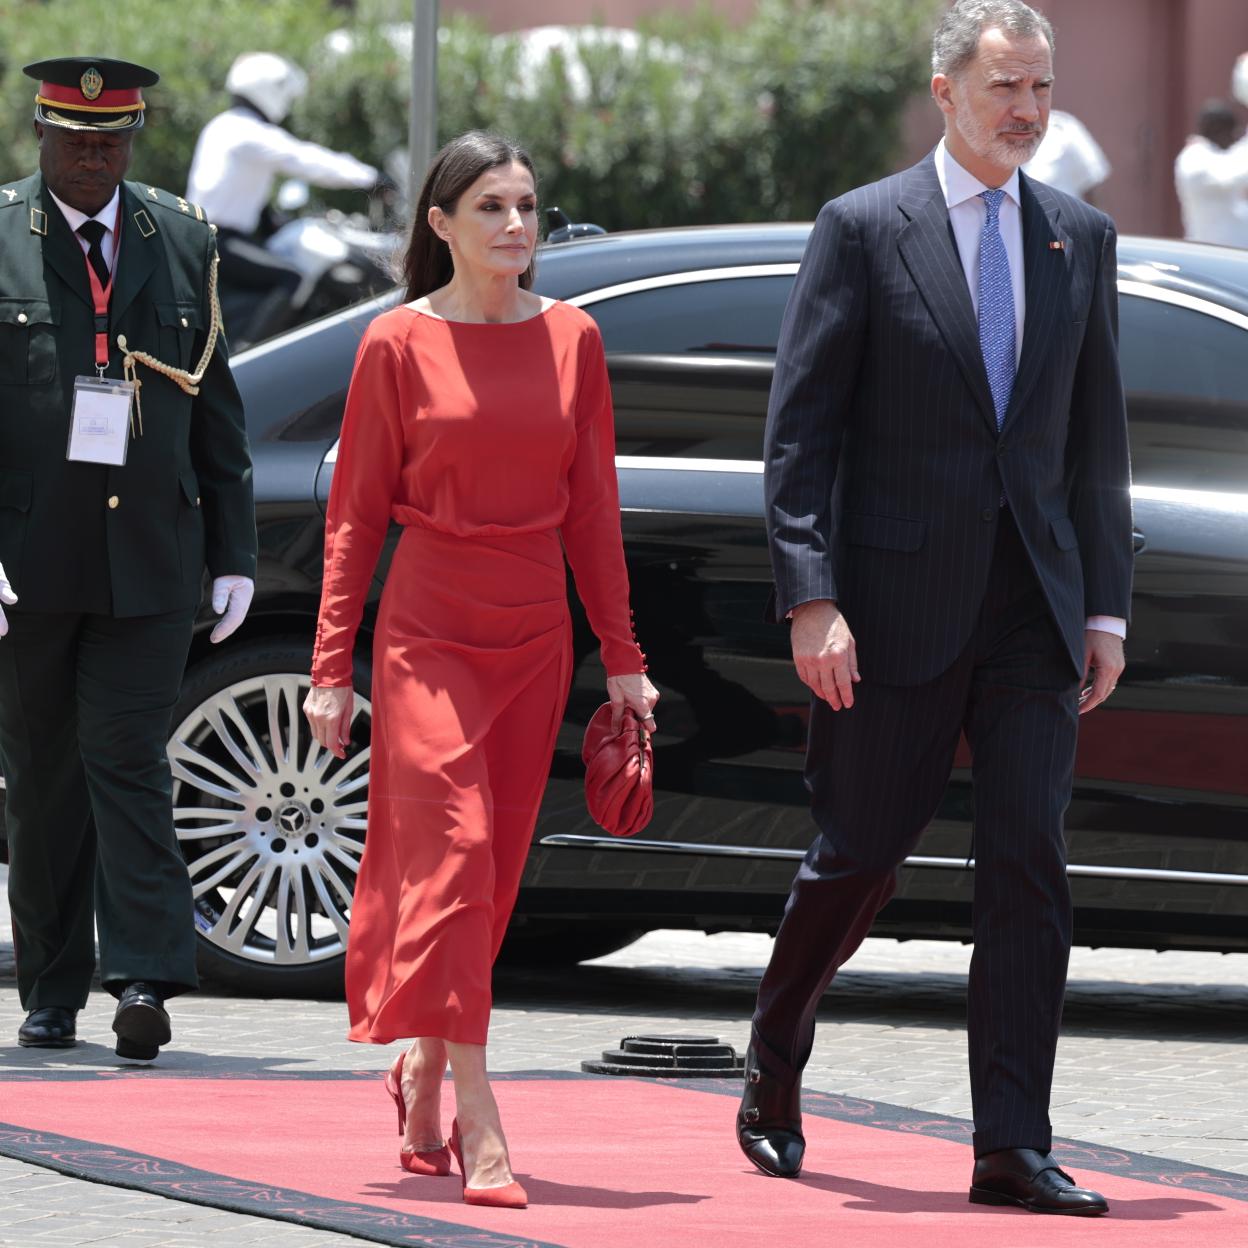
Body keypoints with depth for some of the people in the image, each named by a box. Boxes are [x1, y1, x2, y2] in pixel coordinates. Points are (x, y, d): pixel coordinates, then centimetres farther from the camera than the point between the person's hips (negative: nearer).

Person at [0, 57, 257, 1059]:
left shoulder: (183, 242, 9)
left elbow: (217, 412, 13)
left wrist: (235, 554, 8)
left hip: (149, 558, 1)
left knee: (128, 759, -9)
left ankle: (146, 980, -15)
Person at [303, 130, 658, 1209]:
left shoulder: (571, 339, 7)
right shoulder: (401, 344, -2)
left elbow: (593, 507, 11)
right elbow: (355, 513, 0)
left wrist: (622, 657, 8)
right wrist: (331, 667, -3)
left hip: (536, 635, 4)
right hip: (428, 627, -4)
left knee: (493, 871, 6)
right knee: (451, 856, -13)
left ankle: (423, 1067, 26)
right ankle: (478, 1122, -16)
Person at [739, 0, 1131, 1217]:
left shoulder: (1080, 239, 11)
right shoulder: (862, 230, -2)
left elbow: (1097, 436, 13)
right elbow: (799, 431, -5)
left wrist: (1105, 606, 7)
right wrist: (811, 601, -12)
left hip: (1032, 606, 3)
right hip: (899, 601, -3)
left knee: (1029, 864, -5)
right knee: (861, 853, 6)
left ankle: (1012, 1146, -5)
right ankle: (771, 1078, 30)